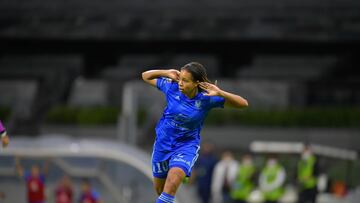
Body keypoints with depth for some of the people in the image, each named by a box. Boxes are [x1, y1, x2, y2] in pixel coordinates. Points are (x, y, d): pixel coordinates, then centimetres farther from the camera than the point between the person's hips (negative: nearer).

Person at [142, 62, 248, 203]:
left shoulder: (206, 99, -20)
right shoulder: (172, 87, -16)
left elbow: (243, 104, -21)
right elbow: (146, 76, -2)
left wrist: (220, 94, -37)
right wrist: (166, 73, -20)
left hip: (187, 145, -3)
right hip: (163, 142, 3)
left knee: (173, 182, -27)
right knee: (159, 188, 15)